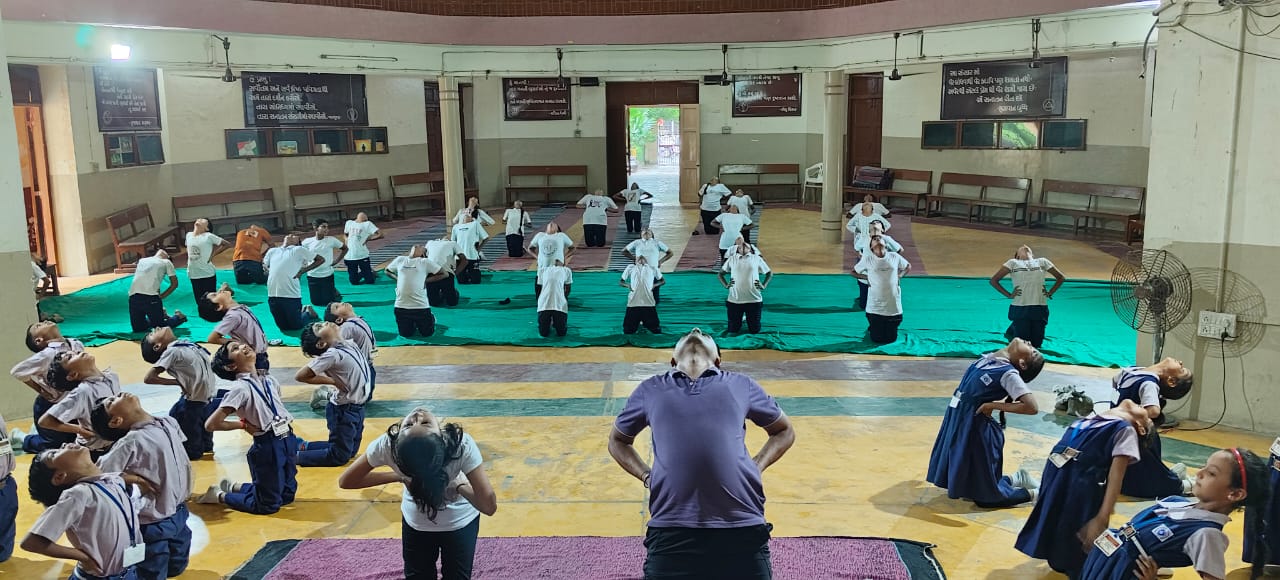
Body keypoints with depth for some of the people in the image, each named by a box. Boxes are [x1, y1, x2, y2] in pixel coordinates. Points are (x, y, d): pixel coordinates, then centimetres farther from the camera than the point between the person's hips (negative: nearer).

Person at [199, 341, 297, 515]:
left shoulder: (269, 381, 8)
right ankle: (220, 495, 23)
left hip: (287, 441, 7)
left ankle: (233, 487, 31)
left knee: (287, 496, 17)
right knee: (268, 505, 3)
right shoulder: (241, 388, -15)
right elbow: (211, 424, -20)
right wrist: (244, 425, -9)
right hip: (267, 447, -7)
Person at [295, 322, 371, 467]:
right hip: (344, 410, -8)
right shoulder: (332, 354, -23)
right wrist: (333, 381, -17)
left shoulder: (348, 344, -3)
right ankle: (295, 455, 10)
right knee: (339, 456, 2)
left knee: (351, 450, 20)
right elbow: (300, 376, -23)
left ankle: (304, 446, 27)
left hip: (356, 408, 8)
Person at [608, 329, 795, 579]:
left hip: (741, 527, 0)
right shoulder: (650, 390, 19)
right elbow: (618, 440, 32)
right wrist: (645, 475, 15)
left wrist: (756, 466, 13)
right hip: (671, 528, 0)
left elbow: (784, 431, 31)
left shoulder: (742, 386, 19)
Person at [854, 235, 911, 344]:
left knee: (891, 339, 9)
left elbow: (908, 266, 18)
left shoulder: (895, 257, 1)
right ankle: (871, 329, 37)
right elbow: (854, 272, 8)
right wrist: (867, 277, -6)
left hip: (893, 306, 2)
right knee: (877, 339, 4)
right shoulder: (867, 258, -4)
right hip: (875, 307, -1)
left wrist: (900, 275, 1)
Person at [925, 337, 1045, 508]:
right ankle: (1017, 479, 33)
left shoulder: (1009, 373, -19)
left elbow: (1032, 407, -29)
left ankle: (1034, 493, 18)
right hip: (958, 421, 8)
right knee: (963, 482, 22)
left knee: (984, 495, 2)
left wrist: (993, 405, -21)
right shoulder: (988, 357, 3)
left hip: (975, 427, -8)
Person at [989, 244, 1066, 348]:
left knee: (1036, 345, 6)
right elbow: (994, 280, 3)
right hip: (1020, 309, -2)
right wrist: (1009, 295, -2)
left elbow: (1061, 278, 21)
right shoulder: (1013, 263, 7)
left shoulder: (1042, 262, 14)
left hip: (1040, 309, 2)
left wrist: (1050, 293, 9)